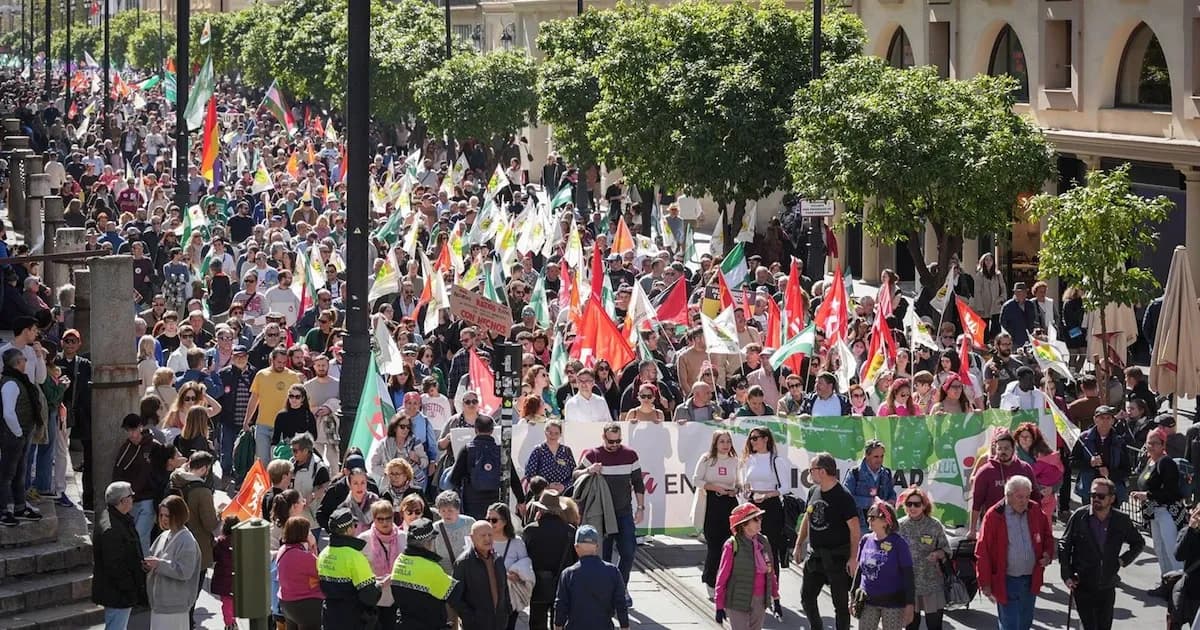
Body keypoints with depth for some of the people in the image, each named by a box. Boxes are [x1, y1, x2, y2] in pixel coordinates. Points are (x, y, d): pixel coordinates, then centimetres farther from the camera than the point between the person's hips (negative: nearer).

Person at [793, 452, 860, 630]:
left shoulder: (843, 496, -15)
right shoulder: (814, 492, 6)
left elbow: (854, 528, -16)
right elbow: (807, 519, 19)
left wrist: (853, 557, -20)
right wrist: (798, 546, 16)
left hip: (837, 557, -7)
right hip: (815, 555, 7)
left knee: (840, 602, 3)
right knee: (807, 596, 10)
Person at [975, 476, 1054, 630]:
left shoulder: (1036, 514, 3)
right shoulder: (993, 516, -11)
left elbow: (1048, 537, 20)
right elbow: (982, 552, -9)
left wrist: (1048, 554, -2)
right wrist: (985, 583, -10)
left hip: (1030, 580, 5)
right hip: (1006, 581, -5)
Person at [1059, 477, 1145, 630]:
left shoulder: (1121, 520, -1)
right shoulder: (1080, 516, -7)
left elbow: (1139, 543, 16)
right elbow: (1064, 545, 0)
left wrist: (1124, 560, 2)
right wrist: (1066, 575, -6)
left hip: (1107, 587, 3)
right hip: (1083, 586, -2)